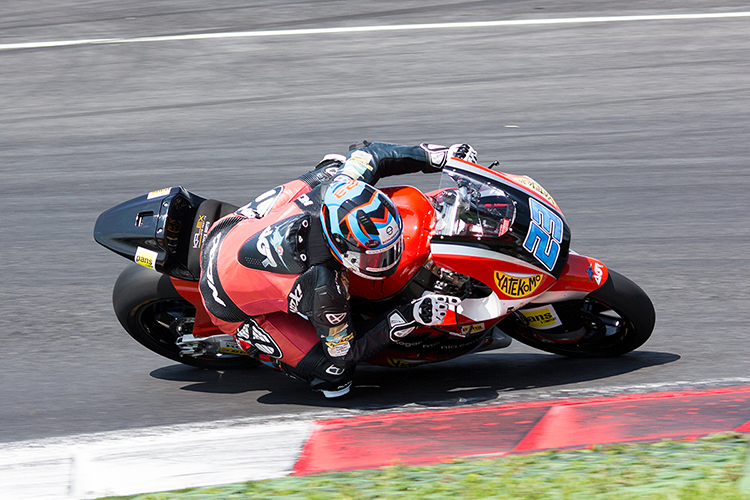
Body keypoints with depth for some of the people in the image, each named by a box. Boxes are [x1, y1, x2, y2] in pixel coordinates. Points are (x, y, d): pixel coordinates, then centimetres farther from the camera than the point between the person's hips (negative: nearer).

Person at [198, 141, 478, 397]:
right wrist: (408, 319, -29)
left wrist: (437, 156, -2)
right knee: (334, 376, -13)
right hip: (232, 306, -7)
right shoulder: (323, 288, -41)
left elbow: (369, 154, -2)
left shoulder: (341, 182, -27)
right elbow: (345, 353, -23)